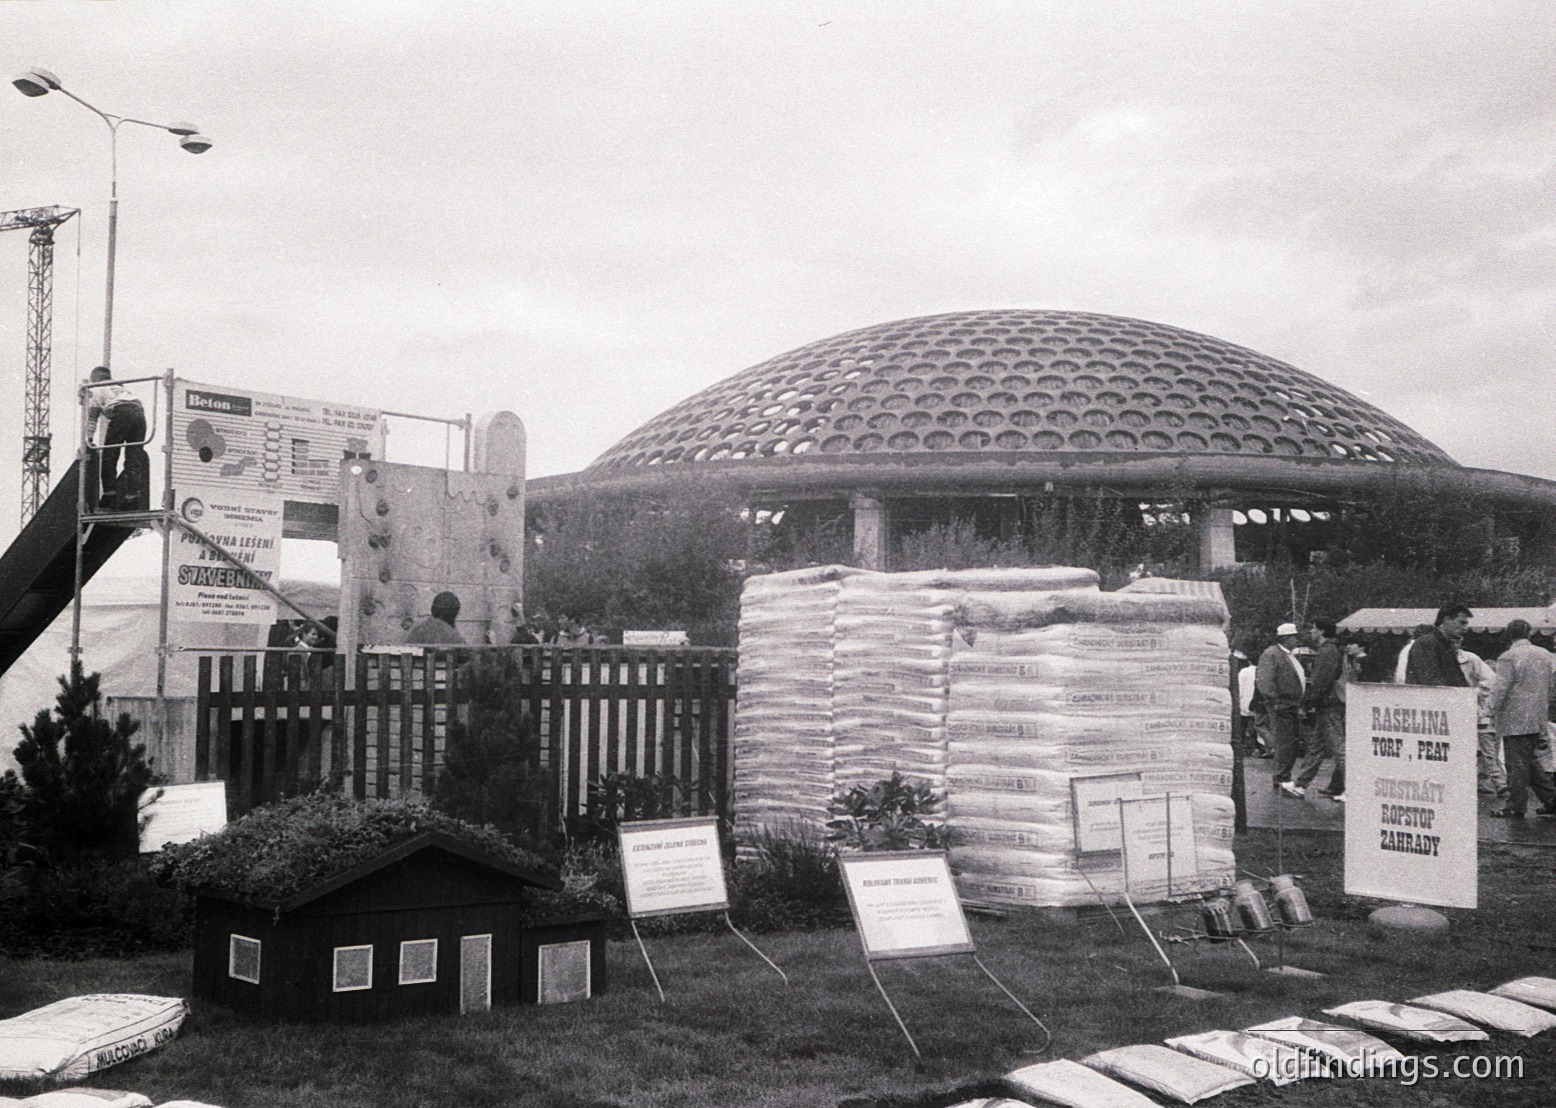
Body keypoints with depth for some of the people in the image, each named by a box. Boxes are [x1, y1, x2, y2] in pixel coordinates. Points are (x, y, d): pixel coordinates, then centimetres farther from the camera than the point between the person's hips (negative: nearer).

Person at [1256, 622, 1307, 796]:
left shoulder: (1290, 656, 22)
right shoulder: (1271, 654, -11)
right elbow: (1265, 681, -19)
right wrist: (1275, 702, -23)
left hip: (1292, 706, 10)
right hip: (1281, 706, -10)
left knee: (1286, 744, 13)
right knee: (1285, 743, -11)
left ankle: (1280, 778, 22)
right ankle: (1284, 782, -11)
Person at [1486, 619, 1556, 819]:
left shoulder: (1508, 657, -13)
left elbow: (1501, 689, -15)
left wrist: (1493, 711, -3)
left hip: (1515, 721, -7)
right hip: (1538, 720, 7)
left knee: (1517, 764, -2)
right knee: (1529, 761, 17)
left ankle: (1515, 807, 2)